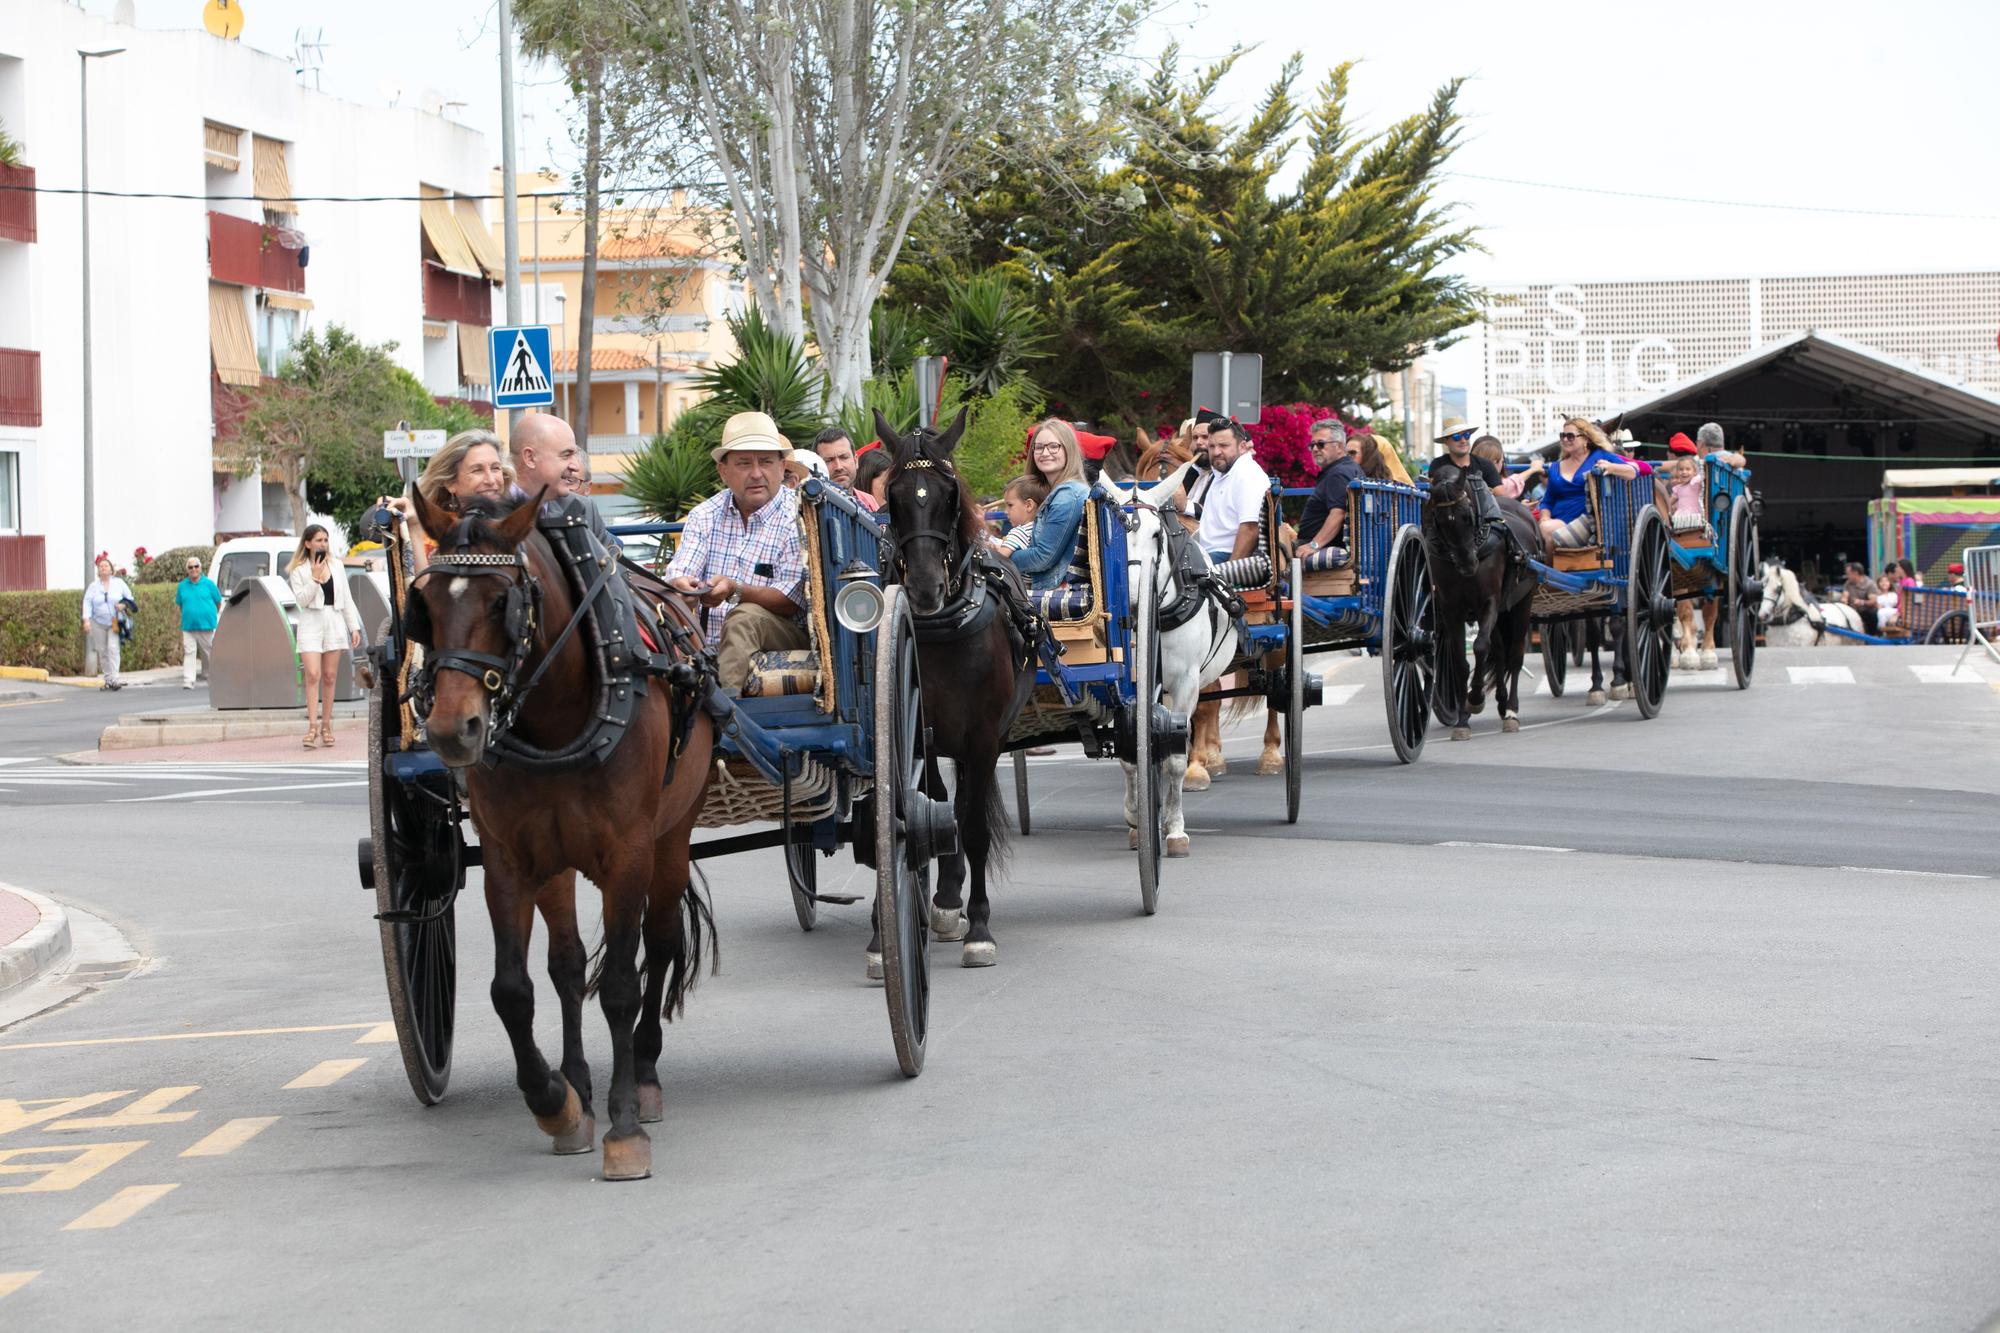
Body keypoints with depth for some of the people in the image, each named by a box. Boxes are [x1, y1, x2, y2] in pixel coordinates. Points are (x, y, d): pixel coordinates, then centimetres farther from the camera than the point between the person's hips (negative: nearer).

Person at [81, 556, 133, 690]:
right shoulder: (93, 586, 4)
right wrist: (86, 620, -15)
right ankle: (108, 679, 12)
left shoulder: (119, 583, 3)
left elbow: (129, 598, 10)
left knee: (113, 648, -16)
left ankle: (114, 679, -20)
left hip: (115, 623, -2)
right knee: (102, 651, 3)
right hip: (98, 623, 2)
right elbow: (87, 603, -3)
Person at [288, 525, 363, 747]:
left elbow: (346, 599, 13)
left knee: (329, 676, 4)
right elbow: (301, 599, -9)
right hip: (311, 624, -3)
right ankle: (312, 727, -15)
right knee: (313, 675, -14)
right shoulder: (299, 570, 1)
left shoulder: (336, 565, 11)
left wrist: (354, 627, 8)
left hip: (334, 623, 3)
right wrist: (315, 578, -16)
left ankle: (326, 726, 10)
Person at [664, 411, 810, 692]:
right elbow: (676, 575, 1)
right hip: (710, 645, 4)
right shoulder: (705, 515, 13)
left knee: (745, 616, -34)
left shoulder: (798, 518, -3)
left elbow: (789, 602, -10)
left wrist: (736, 591, -29)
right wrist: (683, 586, -26)